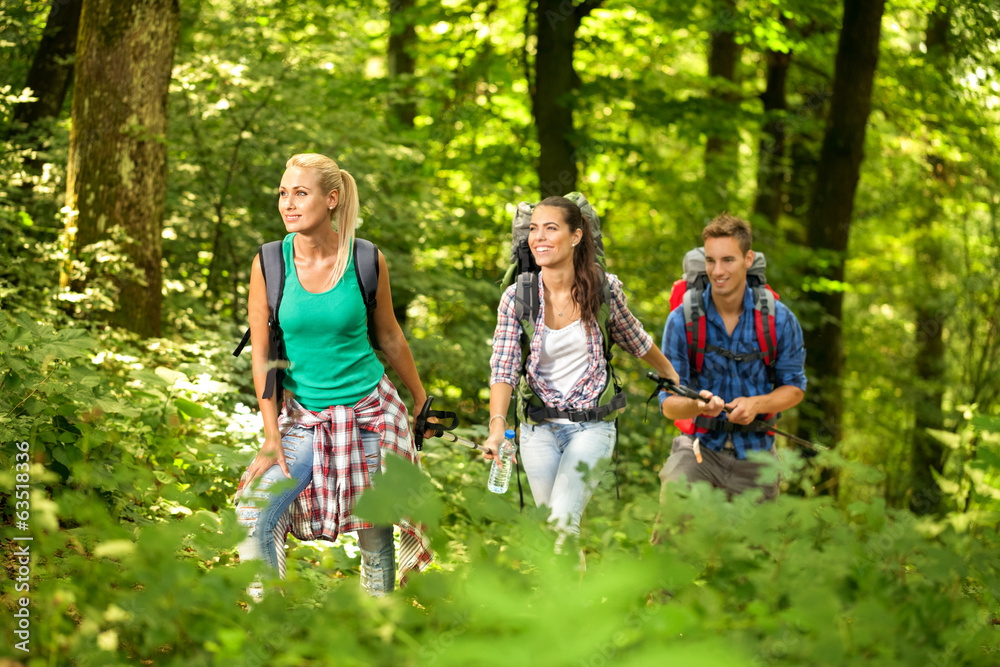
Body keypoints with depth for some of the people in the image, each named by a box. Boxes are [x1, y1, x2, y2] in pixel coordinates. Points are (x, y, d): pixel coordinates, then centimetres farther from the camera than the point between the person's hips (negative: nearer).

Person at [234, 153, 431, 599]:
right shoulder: (269, 264, -8)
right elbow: (261, 355, -4)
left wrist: (420, 397, 18)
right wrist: (271, 438, -8)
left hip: (369, 410, 0)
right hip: (304, 416, 1)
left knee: (374, 536, 5)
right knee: (254, 516, -15)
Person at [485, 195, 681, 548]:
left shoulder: (605, 289, -8)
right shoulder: (516, 297, -9)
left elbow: (634, 338, 12)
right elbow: (503, 369, -15)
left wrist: (673, 377, 26)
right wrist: (497, 425, -32)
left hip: (591, 426, -2)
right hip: (538, 430, 2)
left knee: (563, 522, -20)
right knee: (551, 527, 11)